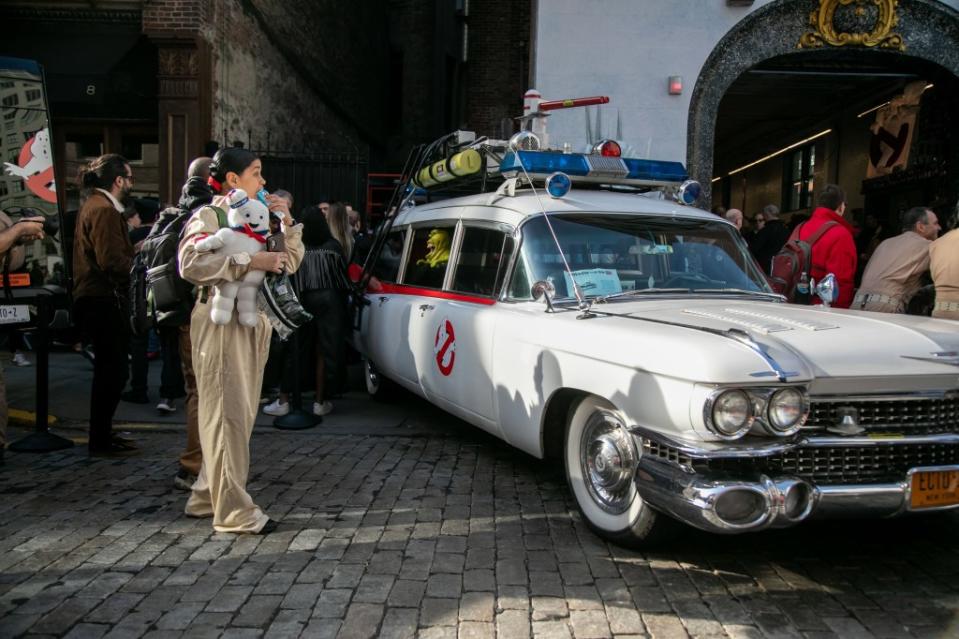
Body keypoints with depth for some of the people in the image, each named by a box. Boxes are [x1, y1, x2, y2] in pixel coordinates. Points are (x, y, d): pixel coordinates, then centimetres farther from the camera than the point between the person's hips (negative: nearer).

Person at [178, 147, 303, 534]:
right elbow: (191, 263, -22)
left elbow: (290, 261, 17)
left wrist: (286, 223, 3)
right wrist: (250, 261, -24)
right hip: (222, 321, -8)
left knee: (241, 414, 11)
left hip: (254, 323, 8)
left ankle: (208, 496, 22)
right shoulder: (209, 216, -5)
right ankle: (234, 512, -4)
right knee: (228, 415, -7)